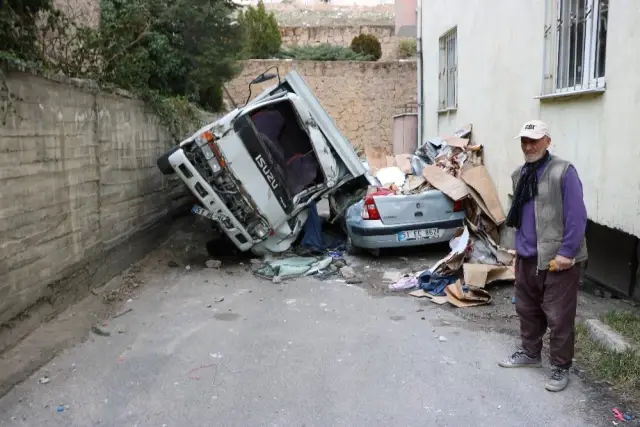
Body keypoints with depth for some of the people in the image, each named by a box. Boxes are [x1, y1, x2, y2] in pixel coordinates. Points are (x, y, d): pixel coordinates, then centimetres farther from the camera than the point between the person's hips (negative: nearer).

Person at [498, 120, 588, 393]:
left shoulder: (563, 172, -14)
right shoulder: (519, 175, 10)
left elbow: (576, 217, -16)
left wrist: (565, 253, -18)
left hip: (558, 260, -7)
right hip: (527, 258, 7)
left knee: (559, 317, 2)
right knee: (527, 310, 19)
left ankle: (561, 367, 19)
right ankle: (530, 353, 37)